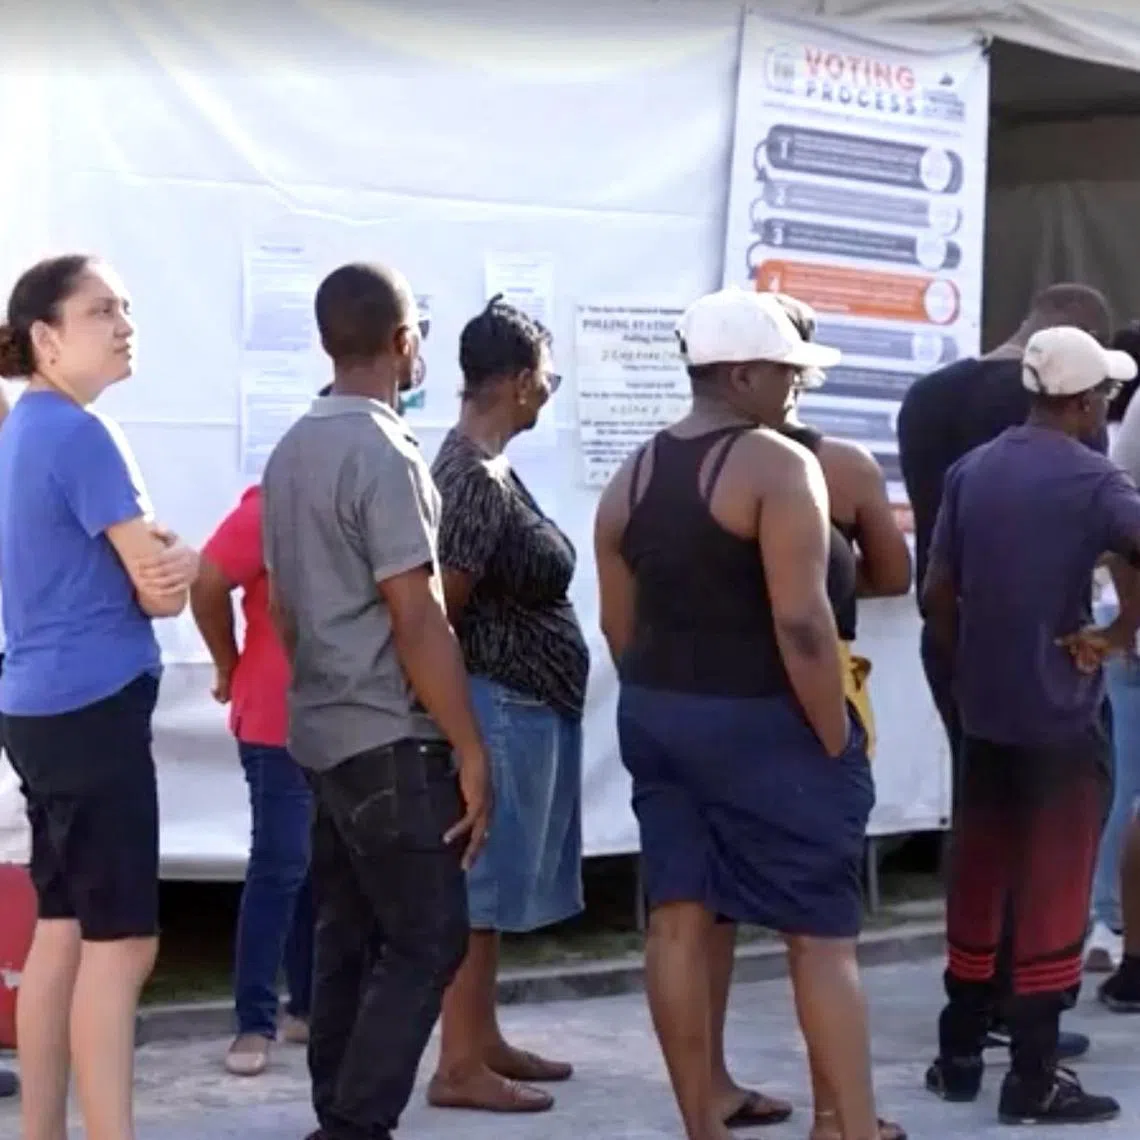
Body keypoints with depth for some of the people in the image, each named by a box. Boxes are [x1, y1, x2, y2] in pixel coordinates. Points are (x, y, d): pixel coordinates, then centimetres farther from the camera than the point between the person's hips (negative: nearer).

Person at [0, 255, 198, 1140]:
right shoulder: (81, 434, -15)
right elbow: (162, 588, -15)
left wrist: (158, 556, -3)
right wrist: (182, 562, 7)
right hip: (94, 708, -10)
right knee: (120, 943, -8)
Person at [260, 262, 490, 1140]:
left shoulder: (292, 450, 11)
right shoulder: (383, 451, -16)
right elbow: (416, 617, -19)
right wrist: (470, 747, -16)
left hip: (324, 731, 9)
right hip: (390, 739, -9)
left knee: (349, 938, 11)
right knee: (427, 940, -5)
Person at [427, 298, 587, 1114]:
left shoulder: (483, 466, 12)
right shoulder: (473, 477, -19)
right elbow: (442, 605, -22)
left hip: (525, 702, 10)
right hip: (499, 703, -10)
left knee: (495, 880, 15)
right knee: (479, 880, -5)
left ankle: (483, 1039, 24)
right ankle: (459, 1065, 1)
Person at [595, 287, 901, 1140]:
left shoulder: (633, 476, 8)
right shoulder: (779, 465, -14)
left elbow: (620, 624, 11)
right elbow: (802, 623, -21)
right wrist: (837, 742, -15)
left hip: (657, 717, 7)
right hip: (760, 722, -7)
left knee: (678, 921, 8)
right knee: (822, 934, -1)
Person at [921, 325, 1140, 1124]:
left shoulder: (969, 472, 6)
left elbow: (937, 594, 6)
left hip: (985, 713, 6)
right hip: (1064, 716, -6)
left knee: (977, 880, 15)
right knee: (1053, 893, 1)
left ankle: (959, 1055, 23)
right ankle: (1035, 1079, 4)